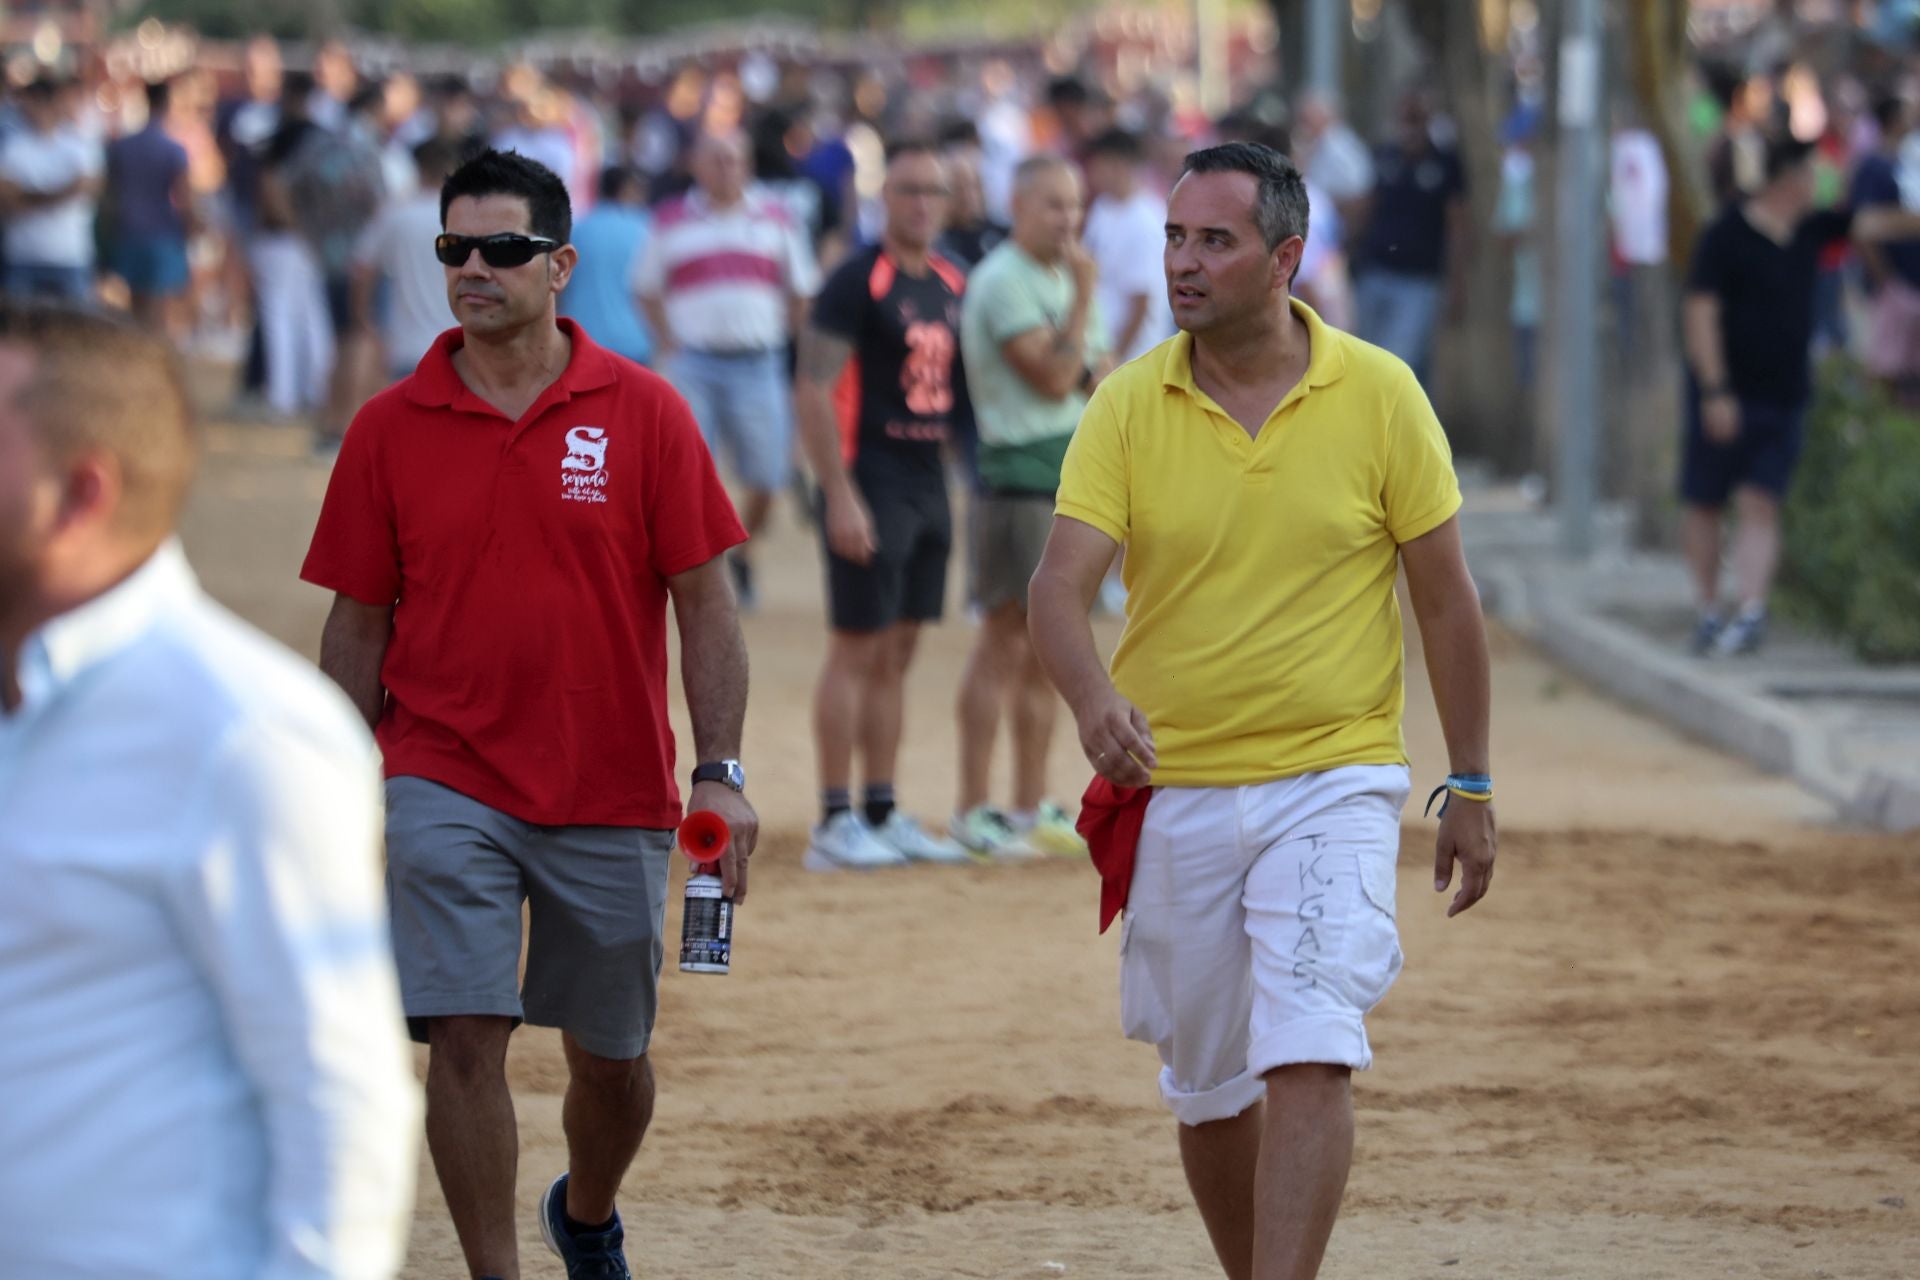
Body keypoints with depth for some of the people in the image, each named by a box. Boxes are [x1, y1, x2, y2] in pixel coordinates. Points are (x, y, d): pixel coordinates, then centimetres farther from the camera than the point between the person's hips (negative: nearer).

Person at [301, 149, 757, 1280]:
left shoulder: (643, 412, -2)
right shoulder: (389, 430, 1)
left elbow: (705, 603, -1)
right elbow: (357, 624, 6)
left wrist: (722, 773, -8)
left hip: (614, 795, 1)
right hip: (445, 782, 0)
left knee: (612, 1054, 12)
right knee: (467, 1035, -12)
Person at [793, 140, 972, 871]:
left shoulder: (952, 283, 11)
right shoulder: (858, 281, -12)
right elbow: (813, 392, -17)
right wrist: (839, 496, -21)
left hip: (928, 482, 8)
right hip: (870, 482, -8)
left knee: (898, 653, 11)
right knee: (857, 649, -5)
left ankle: (883, 816, 17)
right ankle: (836, 824, -1)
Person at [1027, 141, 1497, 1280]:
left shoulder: (1379, 395, -4)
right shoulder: (1129, 405, -2)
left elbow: (1446, 599, 3)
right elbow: (1061, 583, -12)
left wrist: (1472, 789, 4)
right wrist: (1094, 696, -34)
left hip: (1333, 784, -3)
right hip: (1173, 792, 3)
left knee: (1311, 1058, -19)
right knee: (1206, 1086, 12)